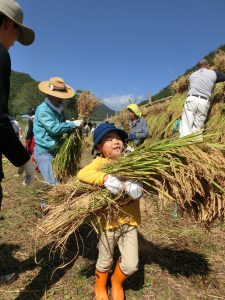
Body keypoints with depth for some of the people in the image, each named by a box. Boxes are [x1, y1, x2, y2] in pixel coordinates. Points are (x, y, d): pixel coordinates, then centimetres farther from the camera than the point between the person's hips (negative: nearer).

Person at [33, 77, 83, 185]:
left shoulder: (58, 108, 9)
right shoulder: (43, 110, -19)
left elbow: (62, 125, 16)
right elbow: (54, 128, -27)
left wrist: (71, 125, -5)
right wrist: (73, 124, -20)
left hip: (55, 150, 9)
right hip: (44, 152, -9)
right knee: (53, 183, -9)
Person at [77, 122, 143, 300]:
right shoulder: (101, 163, -15)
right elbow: (82, 174, -30)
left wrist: (136, 188, -24)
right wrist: (105, 178, -42)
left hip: (130, 220, 3)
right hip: (109, 221, -3)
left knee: (131, 265, 8)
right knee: (105, 262, 20)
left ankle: (117, 282, 44)